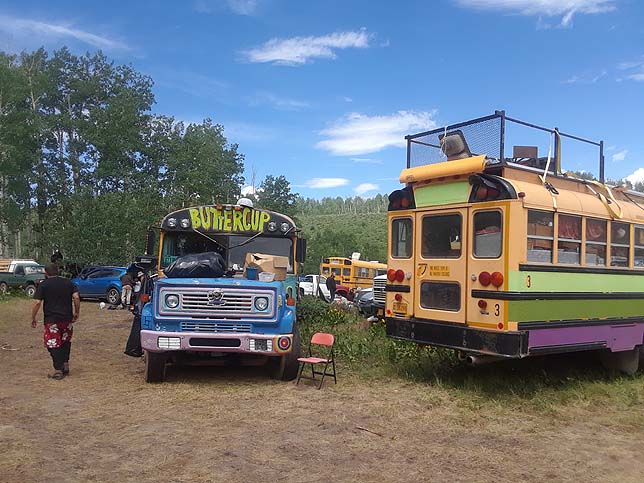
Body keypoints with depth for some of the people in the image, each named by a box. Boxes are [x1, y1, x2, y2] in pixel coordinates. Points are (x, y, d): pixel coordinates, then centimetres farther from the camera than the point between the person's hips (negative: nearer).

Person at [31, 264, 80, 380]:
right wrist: (77, 312, 8)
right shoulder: (68, 282, 7)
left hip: (51, 319, -3)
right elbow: (76, 297, -2)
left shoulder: (43, 285, -2)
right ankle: (65, 365, 19)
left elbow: (37, 303, -9)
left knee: (54, 344, 2)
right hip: (67, 318, 3)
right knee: (66, 342, 20)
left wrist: (33, 318, 0)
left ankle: (58, 370, -1)